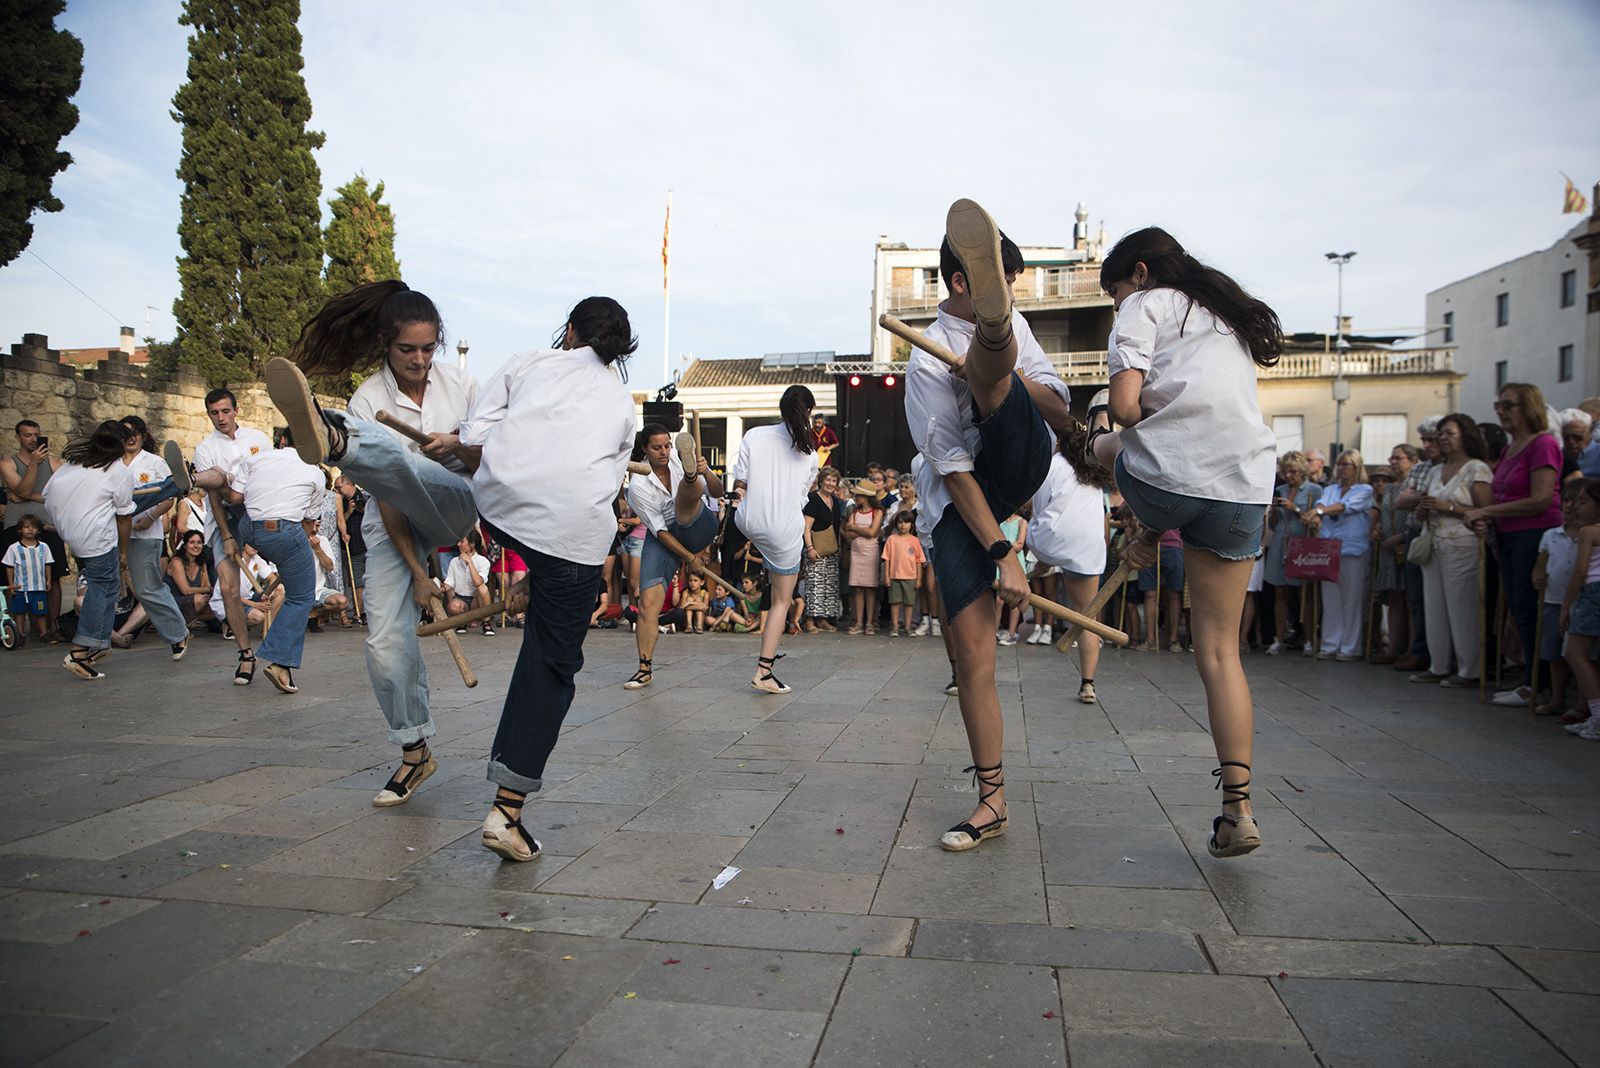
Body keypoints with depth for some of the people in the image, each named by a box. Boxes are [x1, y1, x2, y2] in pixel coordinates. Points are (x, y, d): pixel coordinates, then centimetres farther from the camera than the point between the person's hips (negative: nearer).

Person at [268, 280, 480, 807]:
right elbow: (385, 494, -14)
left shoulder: (459, 381, -3)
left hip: (452, 506, -1)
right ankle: (415, 753, 4)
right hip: (394, 525, 1)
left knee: (396, 457, -33)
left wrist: (457, 447, -19)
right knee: (386, 638, -11)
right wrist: (417, 571, -16)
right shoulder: (369, 400, -11)